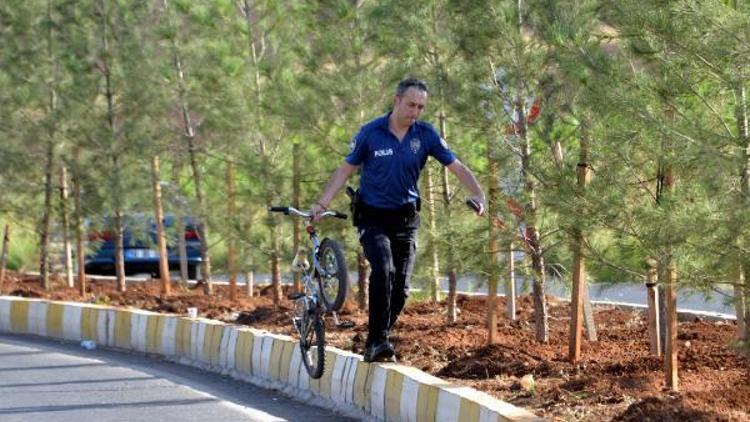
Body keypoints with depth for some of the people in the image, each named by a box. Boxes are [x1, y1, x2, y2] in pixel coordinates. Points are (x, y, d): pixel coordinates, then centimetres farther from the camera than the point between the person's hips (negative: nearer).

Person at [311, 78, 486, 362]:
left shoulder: (425, 135, -4)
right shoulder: (371, 133, -8)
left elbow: (457, 167, -5)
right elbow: (346, 170, 1)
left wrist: (478, 195, -22)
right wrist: (321, 204, -6)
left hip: (406, 218, 3)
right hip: (373, 218, -3)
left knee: (400, 287, 2)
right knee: (383, 270, -26)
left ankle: (376, 345, 17)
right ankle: (377, 340, -23)